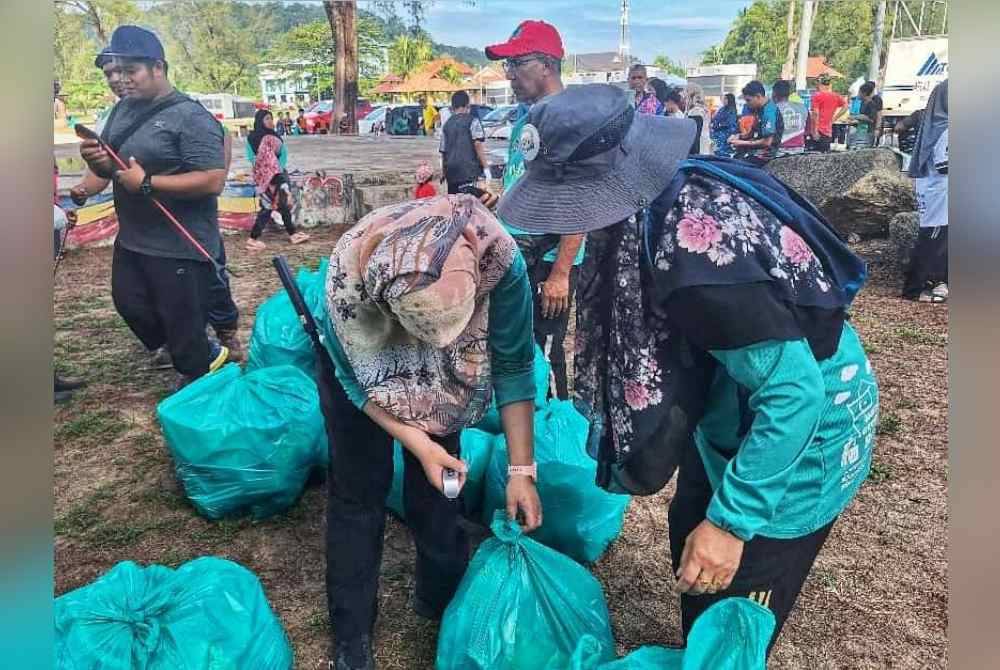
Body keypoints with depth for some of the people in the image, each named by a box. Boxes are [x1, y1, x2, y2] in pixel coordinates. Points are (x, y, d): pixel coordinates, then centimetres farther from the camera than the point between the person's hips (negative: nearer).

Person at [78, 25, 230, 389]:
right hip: (131, 239, 9)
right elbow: (110, 167, 17)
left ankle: (197, 381, 30)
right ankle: (205, 354, 37)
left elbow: (213, 181, -24)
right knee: (130, 306, 20)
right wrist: (96, 159, -7)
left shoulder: (190, 117, -16)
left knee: (182, 322, 4)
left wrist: (147, 182, -24)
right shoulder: (123, 109, 8)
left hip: (179, 247, -9)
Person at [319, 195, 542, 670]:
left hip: (442, 376, 1)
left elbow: (513, 366, -23)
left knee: (437, 488, 6)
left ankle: (442, 603, 32)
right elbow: (358, 378, -23)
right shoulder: (348, 269, -41)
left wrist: (521, 469, -20)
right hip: (364, 362, -1)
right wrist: (418, 444, -28)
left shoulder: (501, 260, -37)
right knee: (357, 493, 1)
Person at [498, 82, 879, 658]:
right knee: (689, 535, 28)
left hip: (801, 431, -9)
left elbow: (795, 391, -33)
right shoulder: (669, 194, -10)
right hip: (736, 410, 9)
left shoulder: (700, 253, -37)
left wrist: (731, 520, -28)